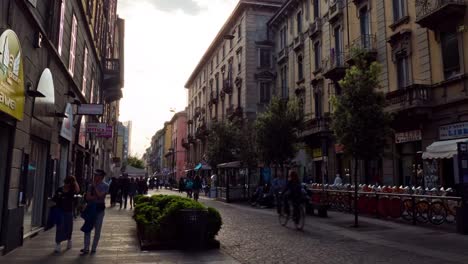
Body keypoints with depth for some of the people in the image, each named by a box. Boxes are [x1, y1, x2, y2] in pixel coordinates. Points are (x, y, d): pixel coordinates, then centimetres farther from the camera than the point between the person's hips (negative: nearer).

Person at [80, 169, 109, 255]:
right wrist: (96, 197, -16)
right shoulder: (91, 185, 7)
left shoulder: (105, 186, -4)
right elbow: (88, 197, -1)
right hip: (91, 208, 3)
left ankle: (94, 248, 14)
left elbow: (100, 195, -18)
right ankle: (86, 248, 9)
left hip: (99, 208, -3)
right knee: (87, 228, 2)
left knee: (97, 230, 3)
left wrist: (95, 186, -14)